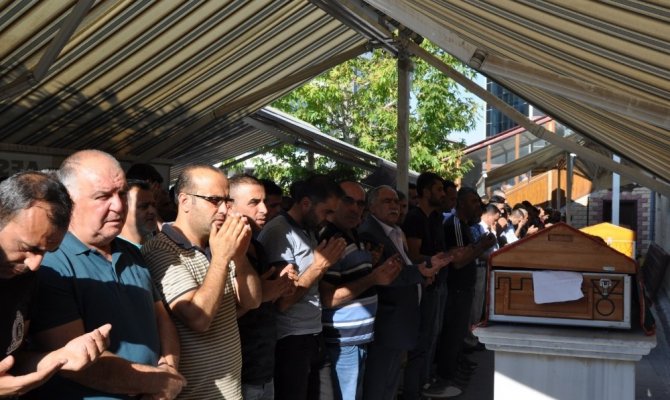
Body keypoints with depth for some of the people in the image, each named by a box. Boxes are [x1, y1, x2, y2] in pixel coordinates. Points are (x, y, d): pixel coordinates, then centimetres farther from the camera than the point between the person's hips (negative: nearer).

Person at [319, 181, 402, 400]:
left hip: (361, 336, 9)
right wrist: (373, 279, -24)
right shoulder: (329, 241, -18)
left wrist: (382, 271, 2)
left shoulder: (355, 238, 12)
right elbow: (327, 299, -23)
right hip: (344, 340, -9)